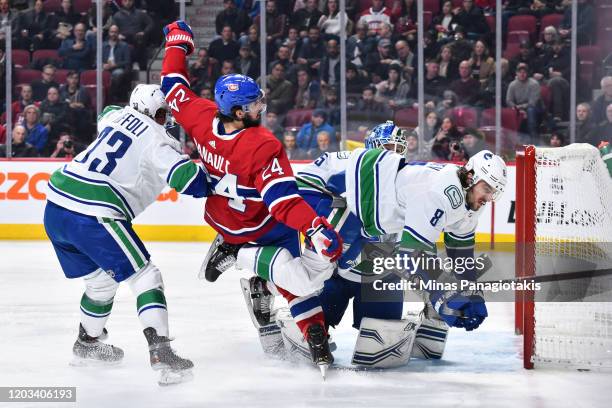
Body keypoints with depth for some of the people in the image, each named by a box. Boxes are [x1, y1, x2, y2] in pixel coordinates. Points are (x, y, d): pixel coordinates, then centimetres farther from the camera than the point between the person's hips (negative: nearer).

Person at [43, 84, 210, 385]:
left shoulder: (118, 117, 16)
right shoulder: (155, 137, -5)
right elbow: (189, 179, -16)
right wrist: (211, 185, 4)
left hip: (55, 208, 8)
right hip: (92, 215, -8)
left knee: (101, 279, 27)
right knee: (144, 276, -1)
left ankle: (87, 343, 43)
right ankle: (160, 351, -13)